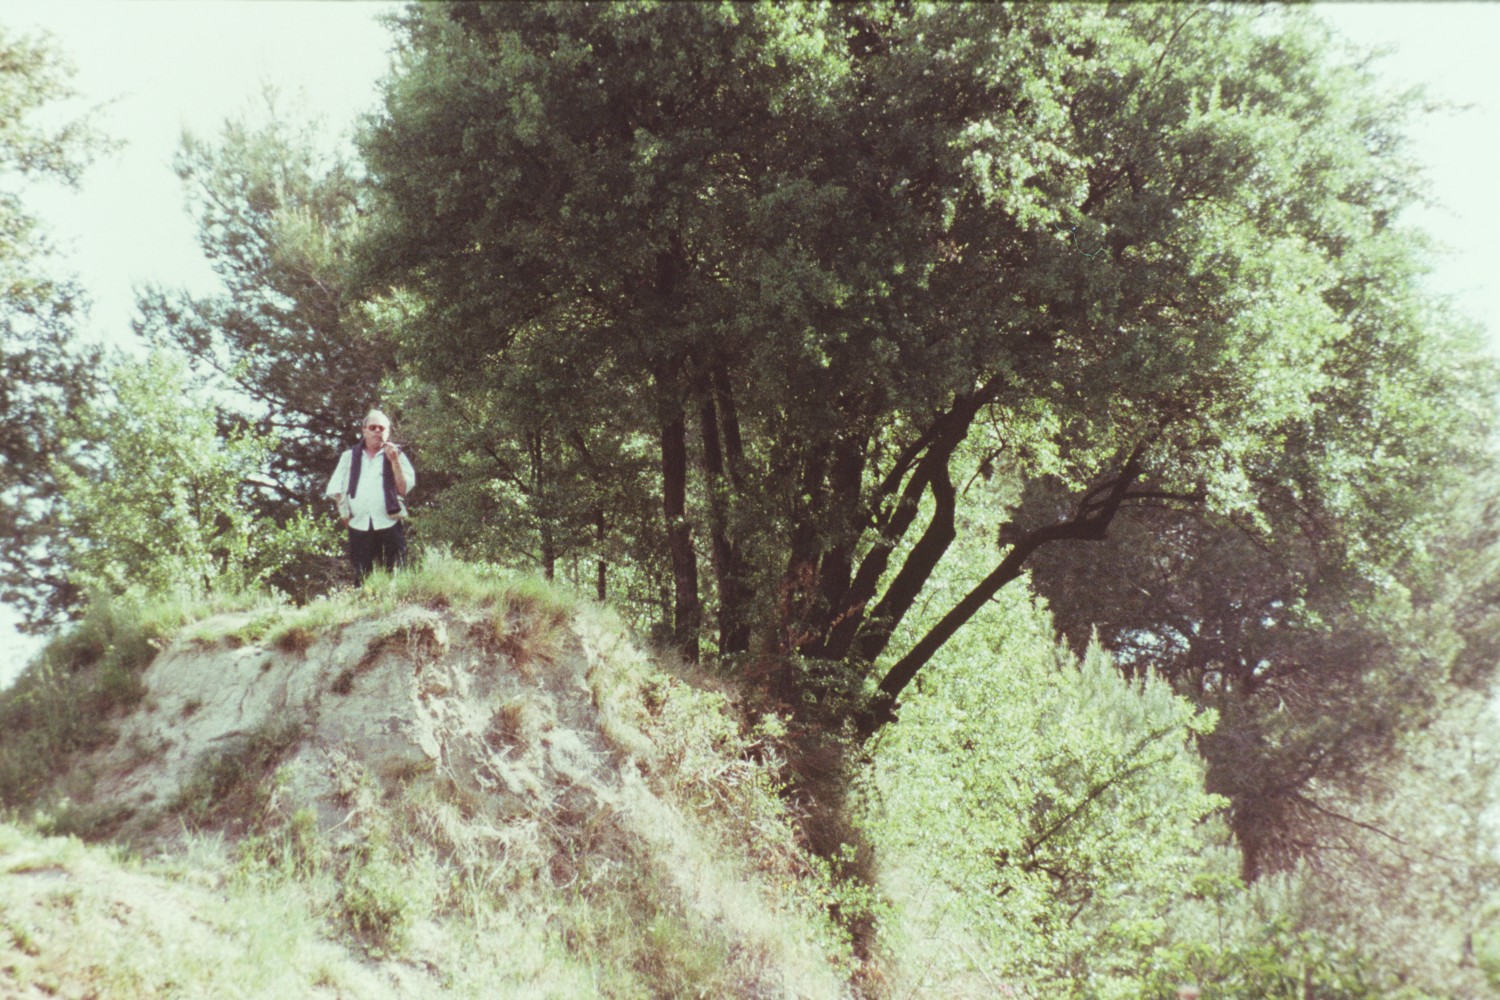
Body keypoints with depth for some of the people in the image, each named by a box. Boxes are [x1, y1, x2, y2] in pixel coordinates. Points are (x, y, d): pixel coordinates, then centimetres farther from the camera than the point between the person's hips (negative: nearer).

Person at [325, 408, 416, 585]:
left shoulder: (396, 455, 11)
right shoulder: (350, 457, 16)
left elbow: (404, 488, 0)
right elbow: (336, 490, 16)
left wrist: (394, 461, -7)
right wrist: (345, 514, 4)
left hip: (389, 525, -2)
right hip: (359, 526, 2)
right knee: (361, 578, 0)